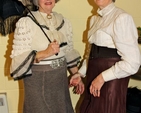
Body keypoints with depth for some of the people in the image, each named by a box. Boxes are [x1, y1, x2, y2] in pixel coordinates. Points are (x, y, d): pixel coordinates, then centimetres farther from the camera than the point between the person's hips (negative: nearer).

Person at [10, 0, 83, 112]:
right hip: (38, 80, -5)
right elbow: (18, 57, -15)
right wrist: (44, 53, -26)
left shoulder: (64, 21, 4)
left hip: (61, 78, 5)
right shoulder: (25, 22, -12)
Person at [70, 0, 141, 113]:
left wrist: (102, 78, -17)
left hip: (110, 81, -7)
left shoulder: (122, 18, -16)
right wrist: (81, 73, 12)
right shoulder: (94, 19, 9)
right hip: (94, 78, 7)